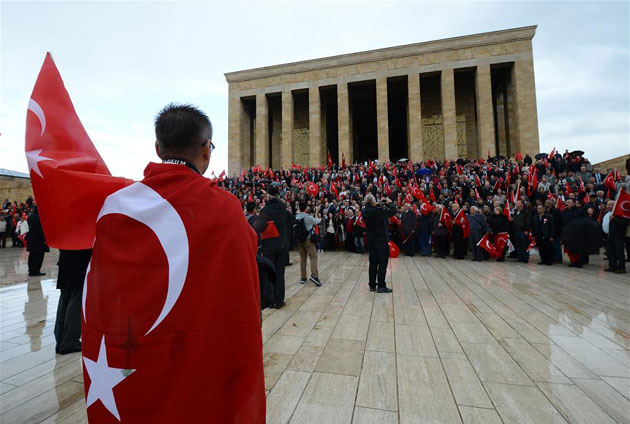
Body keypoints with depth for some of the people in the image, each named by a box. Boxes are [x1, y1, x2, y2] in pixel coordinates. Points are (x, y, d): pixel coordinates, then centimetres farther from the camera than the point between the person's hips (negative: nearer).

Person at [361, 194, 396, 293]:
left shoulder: (364, 211, -1)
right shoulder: (378, 211, -22)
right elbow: (393, 211, -15)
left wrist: (381, 205, 11)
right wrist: (389, 202, 0)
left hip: (370, 239, 7)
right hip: (381, 240, -7)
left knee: (373, 262, 13)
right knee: (383, 263, 3)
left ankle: (372, 285, 19)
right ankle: (381, 286, 6)